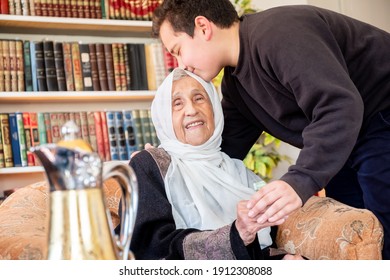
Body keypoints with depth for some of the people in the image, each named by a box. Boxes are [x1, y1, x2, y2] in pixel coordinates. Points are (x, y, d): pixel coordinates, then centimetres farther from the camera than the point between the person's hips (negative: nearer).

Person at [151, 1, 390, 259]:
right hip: (346, 142, 10)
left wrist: (301, 180, -43)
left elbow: (341, 105, -34)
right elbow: (227, 149, 11)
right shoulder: (234, 82, 7)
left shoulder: (277, 33, -25)